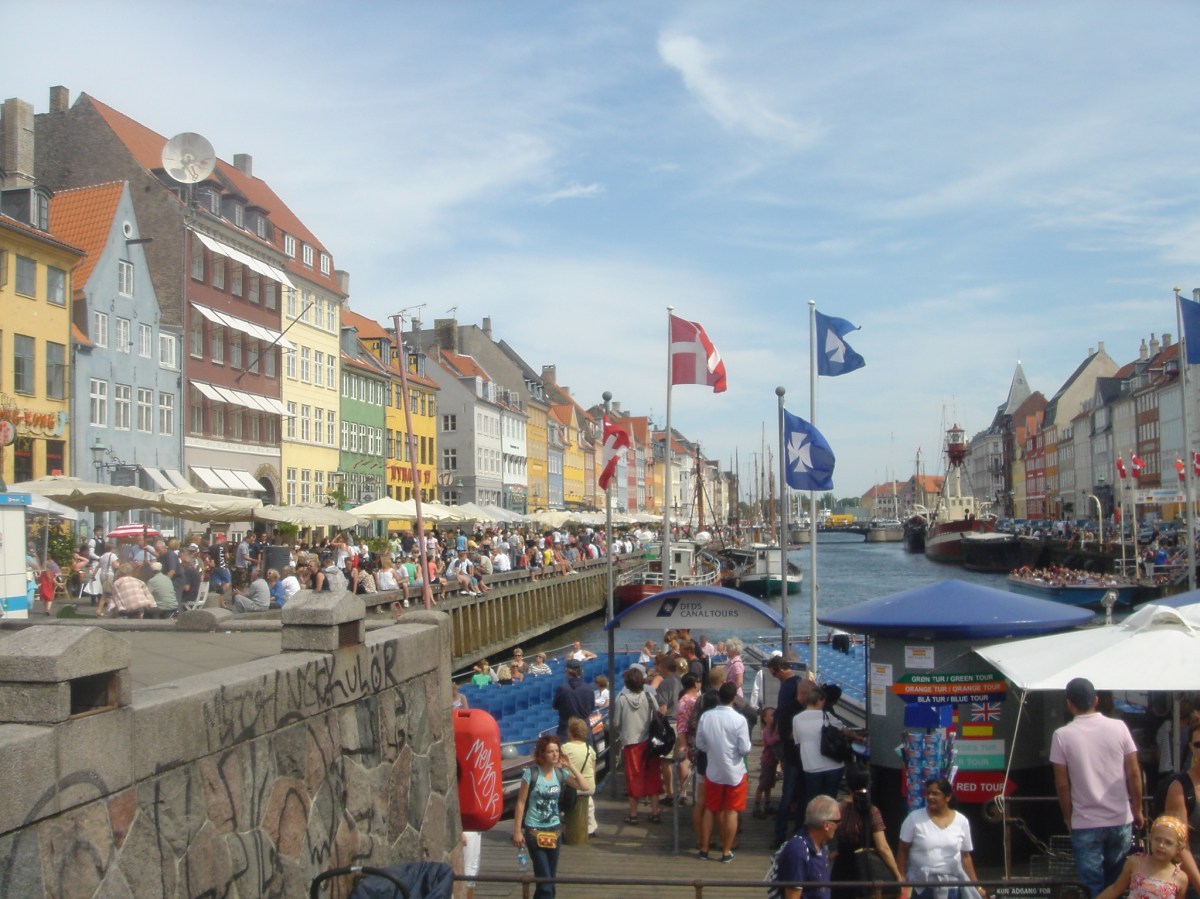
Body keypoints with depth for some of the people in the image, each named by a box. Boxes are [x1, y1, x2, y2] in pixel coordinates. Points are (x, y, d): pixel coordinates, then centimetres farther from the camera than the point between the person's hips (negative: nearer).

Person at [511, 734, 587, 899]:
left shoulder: (559, 772, -1)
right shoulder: (531, 773, -14)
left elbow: (584, 786, -2)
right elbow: (521, 803, -10)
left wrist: (570, 766, -9)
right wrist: (517, 831, -10)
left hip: (555, 830, 5)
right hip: (534, 831, -5)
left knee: (551, 878, 12)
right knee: (544, 878, -9)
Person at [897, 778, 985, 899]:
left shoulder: (961, 821, 1)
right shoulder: (914, 818, -5)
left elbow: (965, 856, 9)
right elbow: (903, 851, -1)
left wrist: (976, 886, 8)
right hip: (919, 887, -2)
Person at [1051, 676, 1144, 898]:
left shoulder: (1062, 735, -9)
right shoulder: (1119, 727, -4)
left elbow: (1062, 784, -6)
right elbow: (1134, 774, -1)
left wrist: (1068, 817, 8)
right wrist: (1138, 810, 12)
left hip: (1085, 824, -2)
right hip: (1120, 820, 2)